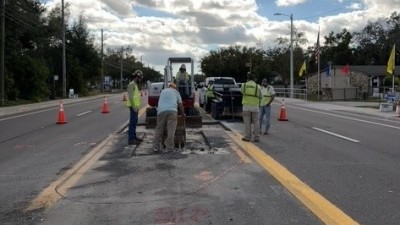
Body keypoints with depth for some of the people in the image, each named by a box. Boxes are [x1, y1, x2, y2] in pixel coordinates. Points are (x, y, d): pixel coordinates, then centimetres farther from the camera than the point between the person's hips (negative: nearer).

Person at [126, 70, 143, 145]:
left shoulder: (135, 84, 17)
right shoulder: (132, 84, -14)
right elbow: (130, 97, -21)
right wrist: (134, 107, -23)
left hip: (135, 107, 10)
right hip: (133, 107, -10)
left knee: (134, 122, 15)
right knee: (132, 122, -10)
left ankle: (134, 136, 24)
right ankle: (131, 139, -9)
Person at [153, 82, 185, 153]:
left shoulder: (163, 91, 29)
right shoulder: (175, 92, 21)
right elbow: (180, 104, 21)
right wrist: (183, 113, 34)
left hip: (161, 111, 3)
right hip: (172, 111, -3)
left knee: (159, 130, 8)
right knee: (171, 130, -4)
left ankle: (156, 146, 6)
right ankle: (169, 147, -7)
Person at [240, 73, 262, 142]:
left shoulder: (244, 85, 0)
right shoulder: (258, 86, 0)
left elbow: (241, 91, 21)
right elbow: (261, 97, 10)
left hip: (246, 106, 0)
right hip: (255, 107, 0)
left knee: (247, 122, 5)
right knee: (255, 122, 6)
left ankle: (247, 137, 7)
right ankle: (256, 138, 7)